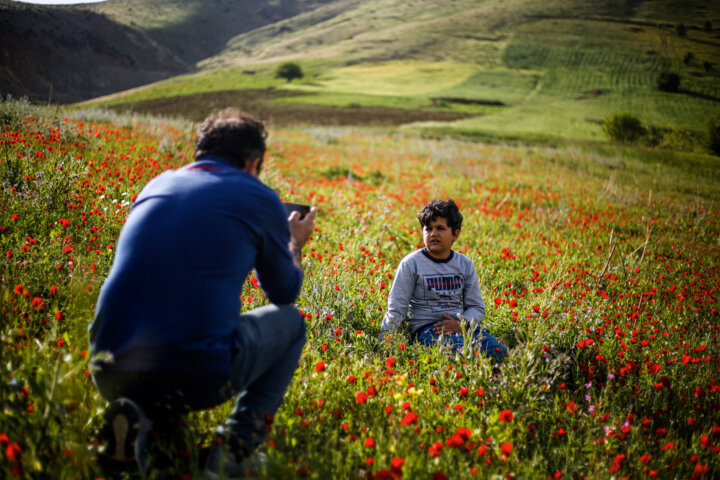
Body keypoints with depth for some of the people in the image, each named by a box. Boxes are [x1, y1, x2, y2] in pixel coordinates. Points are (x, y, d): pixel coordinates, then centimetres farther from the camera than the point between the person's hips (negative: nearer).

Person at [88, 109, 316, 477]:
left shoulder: (157, 185, 17)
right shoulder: (259, 199, 5)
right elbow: (285, 293, 20)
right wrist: (294, 245, 41)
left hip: (111, 374, 4)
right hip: (199, 379, -4)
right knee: (289, 322, 24)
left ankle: (135, 413, 7)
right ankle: (236, 444, 6)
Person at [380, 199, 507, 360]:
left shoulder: (465, 264, 11)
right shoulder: (411, 264, 0)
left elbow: (476, 306, 13)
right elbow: (397, 308, 0)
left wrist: (461, 324, -9)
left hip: (459, 325, 4)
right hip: (425, 327, -4)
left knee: (498, 351, -21)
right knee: (461, 349, -35)